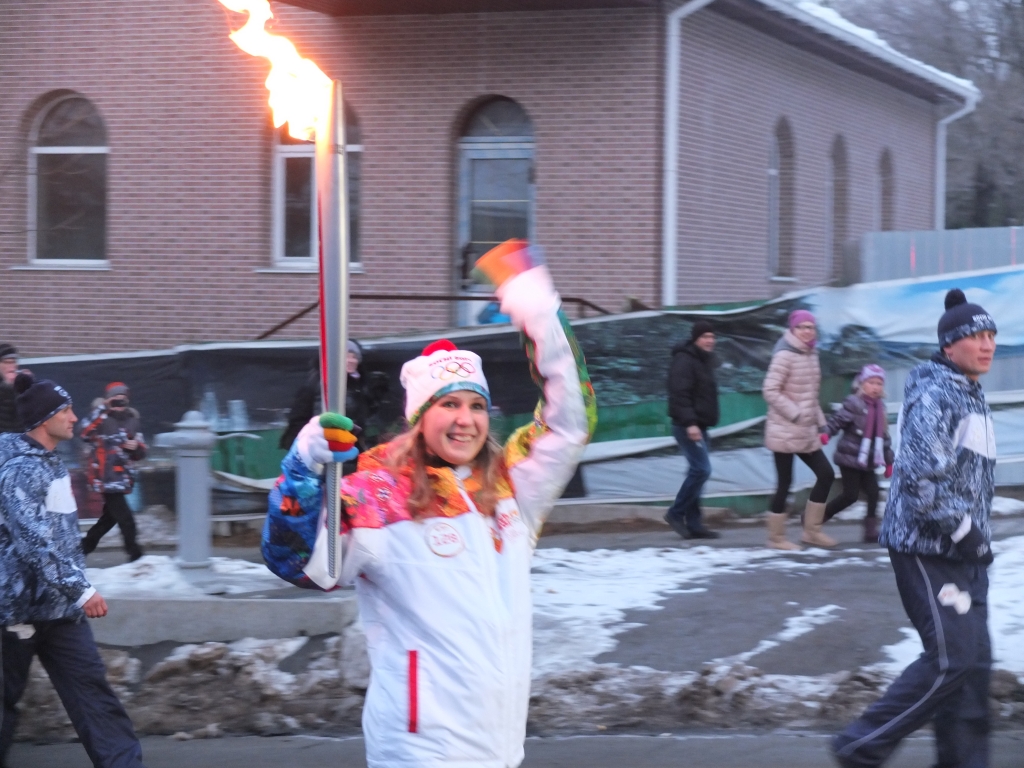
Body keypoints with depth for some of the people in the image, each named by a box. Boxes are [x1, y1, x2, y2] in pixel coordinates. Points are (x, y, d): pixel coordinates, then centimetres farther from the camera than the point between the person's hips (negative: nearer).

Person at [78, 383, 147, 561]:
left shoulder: (132, 421, 11)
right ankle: (135, 555, 3)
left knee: (110, 517, 18)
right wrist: (102, 409, -33)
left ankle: (84, 546, 32)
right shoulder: (101, 419, -9)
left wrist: (136, 447, -8)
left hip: (124, 478, 7)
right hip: (107, 478, -7)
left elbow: (140, 453, 16)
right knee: (125, 519, -7)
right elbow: (84, 434, -30)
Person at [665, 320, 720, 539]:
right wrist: (689, 423, -29)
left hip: (698, 425, 10)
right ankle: (676, 513, -3)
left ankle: (693, 524, 11)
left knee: (697, 472, 9)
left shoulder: (704, 360, 18)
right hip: (688, 426, -10)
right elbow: (679, 395, -23)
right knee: (701, 470, -13)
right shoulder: (684, 361, -14)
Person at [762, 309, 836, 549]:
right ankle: (776, 537, 8)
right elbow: (770, 390, -19)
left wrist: (821, 425, 13)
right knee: (785, 483, -3)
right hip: (785, 431, -8)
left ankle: (811, 530, 16)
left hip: (806, 432, 9)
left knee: (826, 474, 7)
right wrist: (796, 415, -20)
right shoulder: (784, 355, -14)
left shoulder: (811, 355, 12)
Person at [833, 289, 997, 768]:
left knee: (974, 661, 8)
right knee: (950, 660, -12)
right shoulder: (934, 393, -16)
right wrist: (961, 529, -18)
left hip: (964, 551, 10)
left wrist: (976, 536, 16)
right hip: (927, 548, -10)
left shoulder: (972, 395, 16)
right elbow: (920, 473, -25)